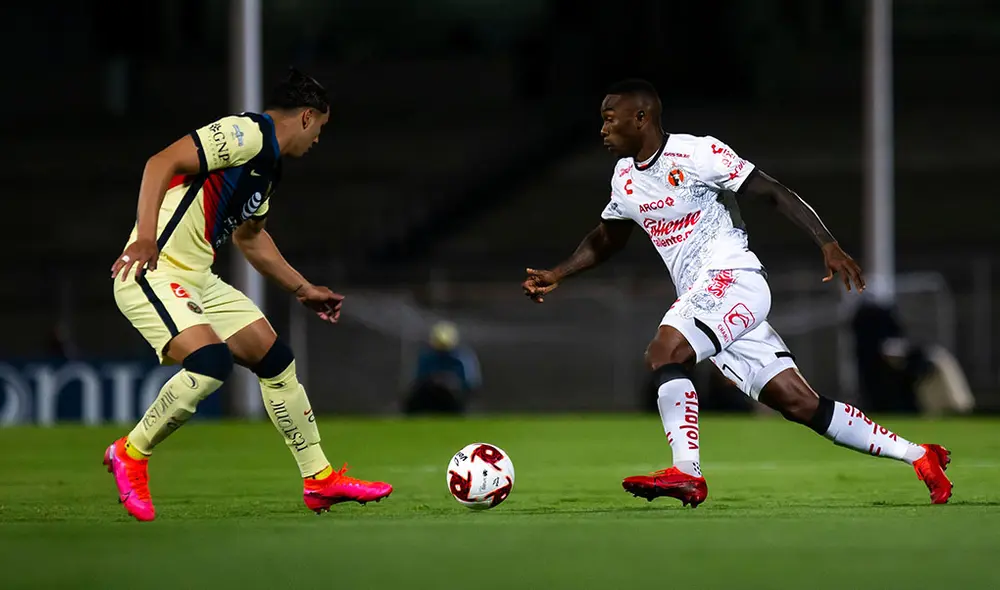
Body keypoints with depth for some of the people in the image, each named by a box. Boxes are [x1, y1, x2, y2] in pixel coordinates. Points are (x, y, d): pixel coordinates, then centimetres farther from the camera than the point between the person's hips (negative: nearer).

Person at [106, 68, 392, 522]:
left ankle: (319, 480, 19)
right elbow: (162, 163, -23)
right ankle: (130, 455, -6)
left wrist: (302, 289, 36)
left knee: (275, 360, 9)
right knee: (212, 362, -28)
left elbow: (250, 237, 34)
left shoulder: (268, 163, 18)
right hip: (154, 274, -10)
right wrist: (145, 239, -32)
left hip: (196, 279, 10)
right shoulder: (247, 134, -13)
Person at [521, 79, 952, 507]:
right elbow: (605, 238, 31)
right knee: (799, 404, 3)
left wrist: (829, 245, -18)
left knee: (664, 353, -26)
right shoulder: (625, 178, 14)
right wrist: (557, 275, 19)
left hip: (733, 279, -7)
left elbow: (775, 194, -11)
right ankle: (915, 455, 9)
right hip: (700, 300, 7)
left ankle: (687, 473, -29)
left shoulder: (698, 154, -10)